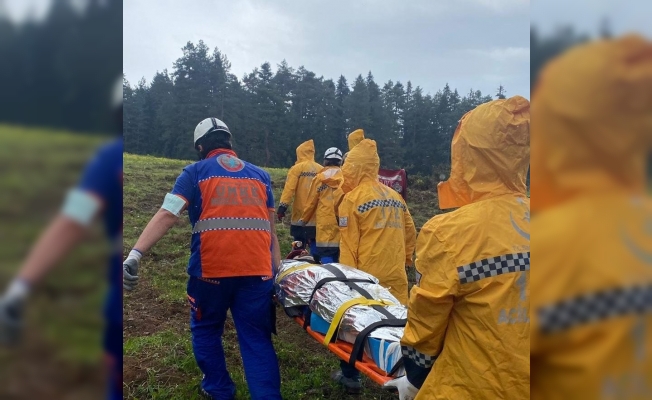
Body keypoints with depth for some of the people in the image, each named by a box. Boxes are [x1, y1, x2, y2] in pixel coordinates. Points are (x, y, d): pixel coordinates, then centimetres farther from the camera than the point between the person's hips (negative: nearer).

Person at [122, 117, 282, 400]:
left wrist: (135, 254, -13)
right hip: (257, 269, 2)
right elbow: (270, 229, 13)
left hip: (212, 269, -2)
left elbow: (167, 215, -7)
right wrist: (278, 271, 15)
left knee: (206, 331, 21)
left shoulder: (195, 172, 6)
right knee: (257, 339, 9)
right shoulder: (260, 174, 16)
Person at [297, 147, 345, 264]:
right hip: (342, 225, 2)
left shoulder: (320, 178, 2)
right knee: (337, 261, 10)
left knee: (327, 260, 0)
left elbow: (311, 202, 7)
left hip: (325, 226, -1)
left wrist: (303, 219, 22)